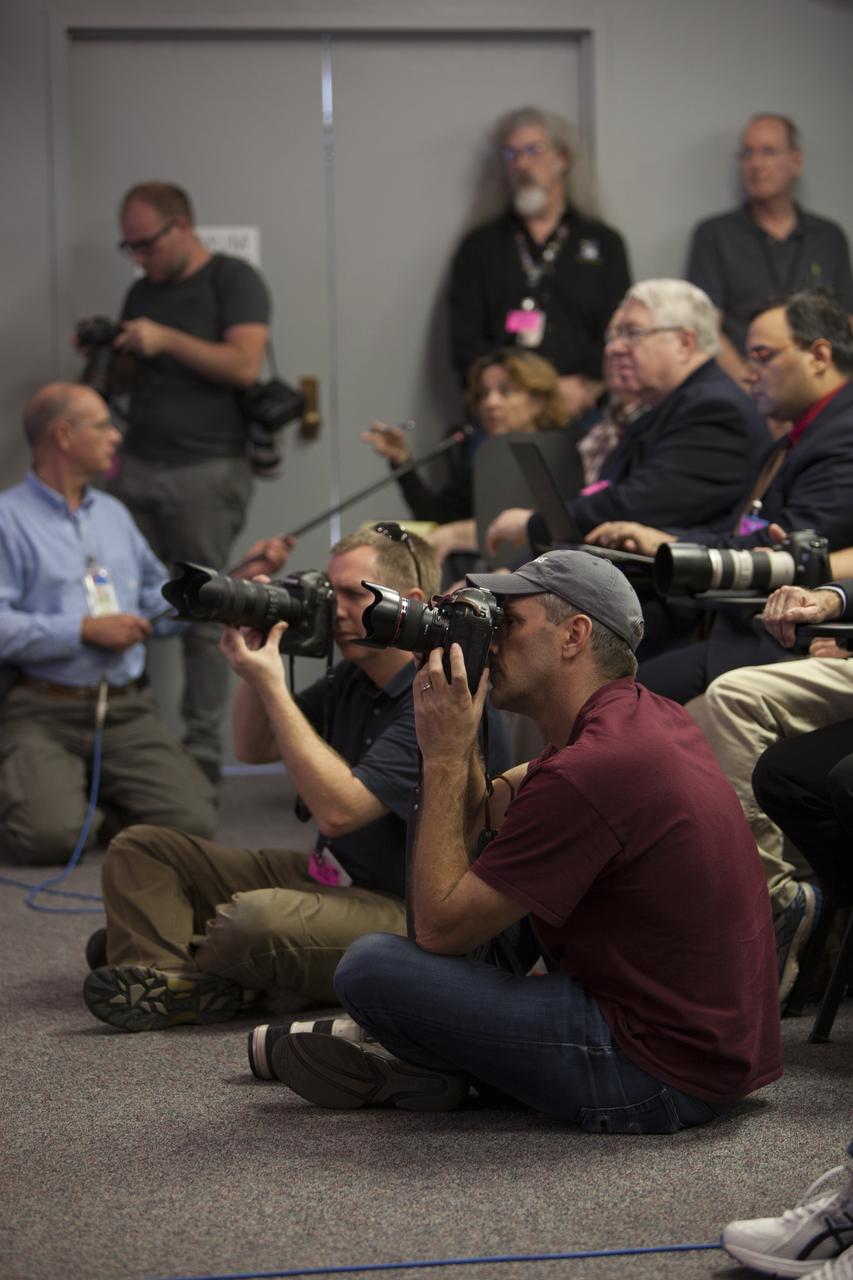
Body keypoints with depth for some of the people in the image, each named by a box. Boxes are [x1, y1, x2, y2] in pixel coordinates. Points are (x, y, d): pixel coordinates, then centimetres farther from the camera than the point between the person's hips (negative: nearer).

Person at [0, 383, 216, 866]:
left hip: (127, 711, 5)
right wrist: (86, 630, -14)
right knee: (53, 835, -28)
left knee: (193, 821, -17)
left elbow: (160, 605, 22)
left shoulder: (113, 513, 21)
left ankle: (103, 789, 14)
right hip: (41, 712, -5)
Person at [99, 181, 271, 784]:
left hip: (207, 471, -6)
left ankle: (204, 752, 2)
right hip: (138, 467, 6)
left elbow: (244, 364, -13)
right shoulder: (142, 293, 19)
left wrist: (166, 339, -13)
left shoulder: (233, 281, 0)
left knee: (203, 616, -4)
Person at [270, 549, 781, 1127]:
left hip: (659, 1076, -10)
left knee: (370, 968, -14)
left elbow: (439, 928, -16)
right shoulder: (655, 716, 9)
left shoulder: (589, 768, -22)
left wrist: (444, 755, -11)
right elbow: (483, 814, 18)